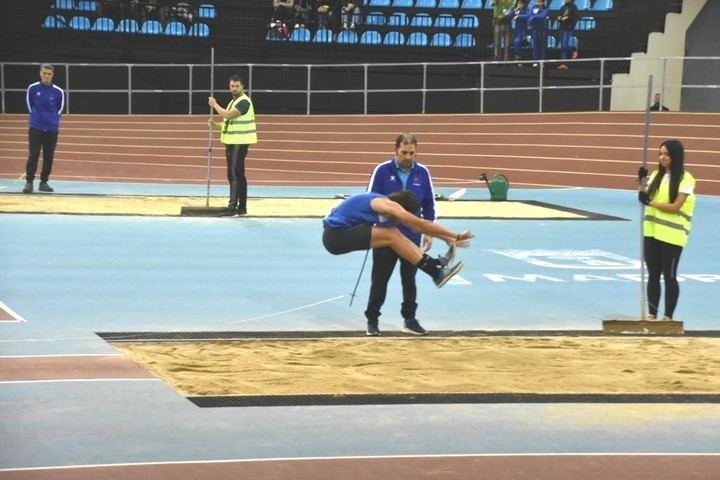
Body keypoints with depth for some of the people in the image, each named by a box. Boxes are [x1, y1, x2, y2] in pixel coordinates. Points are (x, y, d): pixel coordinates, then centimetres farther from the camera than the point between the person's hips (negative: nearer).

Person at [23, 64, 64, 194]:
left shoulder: (58, 92, -4)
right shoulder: (32, 88, -4)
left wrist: (53, 119, 8)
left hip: (52, 129, 1)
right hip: (35, 128, -1)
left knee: (48, 157, 5)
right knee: (33, 156, -6)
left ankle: (44, 182, 16)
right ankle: (29, 182, -2)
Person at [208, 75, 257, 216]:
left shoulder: (244, 102, -13)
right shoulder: (233, 102, 18)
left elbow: (227, 115, -23)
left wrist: (214, 104, -9)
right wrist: (216, 124, 7)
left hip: (239, 142, -10)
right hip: (232, 141, 10)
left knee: (235, 175, -14)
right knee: (235, 175, 11)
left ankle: (233, 207, -18)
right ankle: (242, 207, 15)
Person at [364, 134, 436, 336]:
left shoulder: (422, 173, 0)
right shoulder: (382, 171, -7)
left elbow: (429, 205, 8)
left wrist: (429, 231, 4)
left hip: (412, 237, 2)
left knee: (409, 280, 10)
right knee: (379, 280, 5)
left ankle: (410, 318, 20)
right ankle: (372, 319, 15)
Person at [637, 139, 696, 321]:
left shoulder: (685, 179, -9)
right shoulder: (656, 175, 10)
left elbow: (675, 207, -16)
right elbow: (645, 198, 3)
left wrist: (650, 202, -17)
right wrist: (642, 182, -11)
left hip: (672, 235, -5)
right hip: (652, 231, 5)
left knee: (669, 276, 0)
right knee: (653, 275, 9)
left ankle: (668, 316, 8)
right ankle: (652, 314, 15)